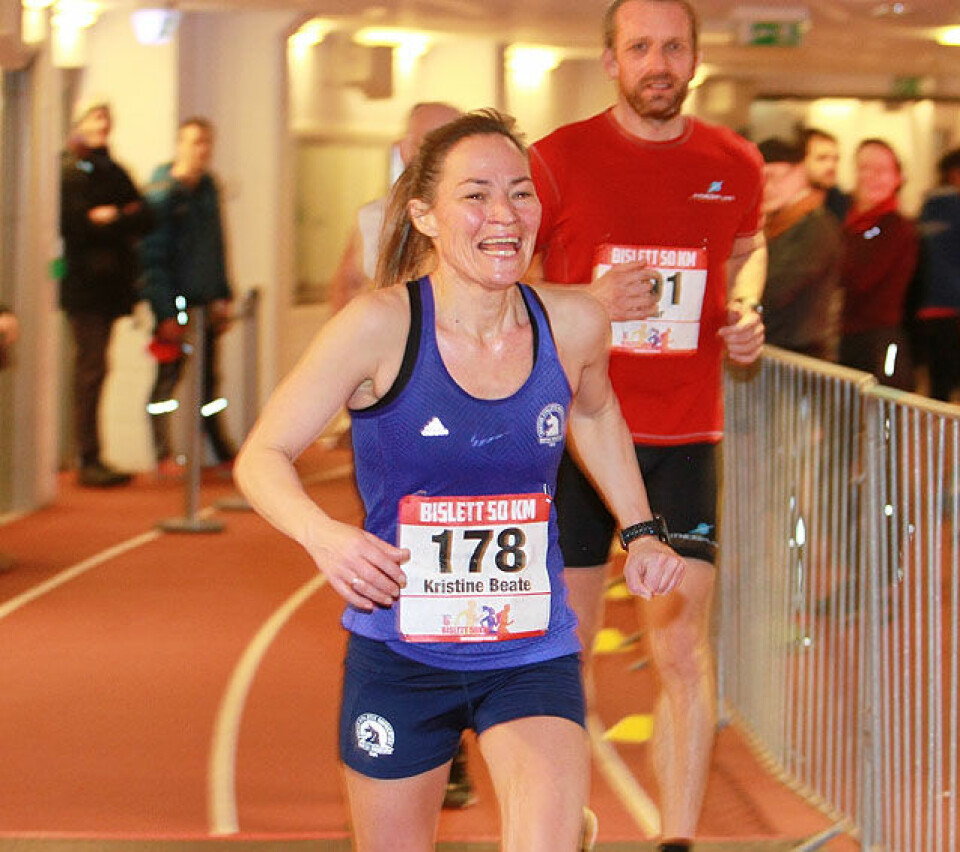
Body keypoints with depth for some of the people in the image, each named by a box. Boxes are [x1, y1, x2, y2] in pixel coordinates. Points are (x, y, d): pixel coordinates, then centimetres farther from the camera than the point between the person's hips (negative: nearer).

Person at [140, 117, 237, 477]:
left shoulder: (208, 188, 11)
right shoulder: (162, 191, -10)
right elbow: (153, 256, -12)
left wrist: (223, 297, 13)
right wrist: (166, 313, -16)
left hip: (205, 300, 6)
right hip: (175, 302, -6)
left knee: (209, 380, 12)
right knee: (168, 377, 0)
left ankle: (223, 451, 18)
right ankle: (164, 455, 6)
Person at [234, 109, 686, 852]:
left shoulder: (573, 325, -6)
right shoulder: (382, 327, -17)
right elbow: (262, 457, -9)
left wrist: (641, 530, 15)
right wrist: (323, 534, -27)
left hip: (533, 657, 1)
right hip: (399, 656, -1)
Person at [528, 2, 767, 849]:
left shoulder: (735, 165, 4)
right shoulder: (558, 159, -5)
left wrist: (745, 312, 4)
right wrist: (588, 304, -16)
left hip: (685, 437, 1)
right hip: (573, 430, -1)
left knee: (684, 648, -3)